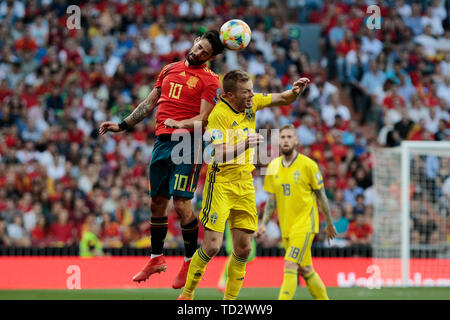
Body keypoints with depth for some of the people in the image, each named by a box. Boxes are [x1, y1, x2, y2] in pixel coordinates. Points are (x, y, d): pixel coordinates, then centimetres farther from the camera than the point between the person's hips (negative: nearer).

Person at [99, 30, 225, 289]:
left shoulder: (210, 80, -1)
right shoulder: (170, 70, 17)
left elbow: (203, 118, -10)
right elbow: (149, 104, 24)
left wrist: (181, 123, -28)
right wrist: (122, 126, 23)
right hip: (162, 141, 6)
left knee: (181, 203, -13)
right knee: (157, 202, 9)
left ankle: (191, 262, -3)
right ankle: (156, 258, 22)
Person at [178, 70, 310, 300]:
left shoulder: (251, 102, 3)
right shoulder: (219, 114, -17)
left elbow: (284, 99, 15)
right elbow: (218, 154, -25)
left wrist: (295, 91, -6)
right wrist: (244, 145, -39)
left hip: (245, 184, 6)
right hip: (221, 183, -6)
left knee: (243, 248, 3)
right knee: (212, 245, -12)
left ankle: (229, 300, 14)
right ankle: (186, 295, 4)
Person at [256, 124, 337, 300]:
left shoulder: (308, 165, -7)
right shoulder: (273, 166, 7)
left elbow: (321, 195, 1)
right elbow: (272, 199, 12)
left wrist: (329, 224, 6)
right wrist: (263, 224, 1)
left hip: (304, 224, -6)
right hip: (286, 226, 6)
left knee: (290, 266, -17)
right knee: (304, 270, 13)